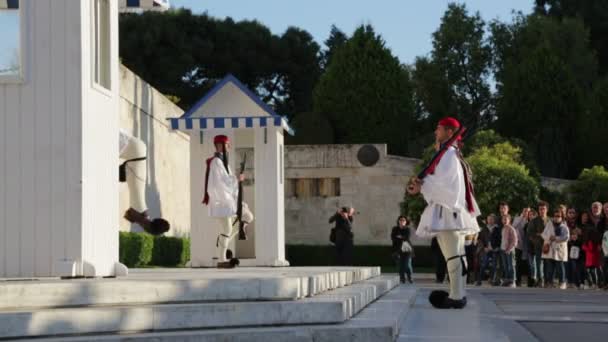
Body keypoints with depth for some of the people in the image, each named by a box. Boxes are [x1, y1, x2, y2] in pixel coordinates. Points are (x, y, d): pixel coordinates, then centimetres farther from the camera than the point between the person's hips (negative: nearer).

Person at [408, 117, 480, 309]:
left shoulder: (448, 154, -11)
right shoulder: (452, 154, 20)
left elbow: (444, 183, -19)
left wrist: (422, 186, -11)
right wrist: (422, 185, 7)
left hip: (448, 210, -11)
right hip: (453, 209, 11)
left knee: (452, 255, -12)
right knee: (456, 254, 12)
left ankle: (456, 297, -14)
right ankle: (458, 294, 16)